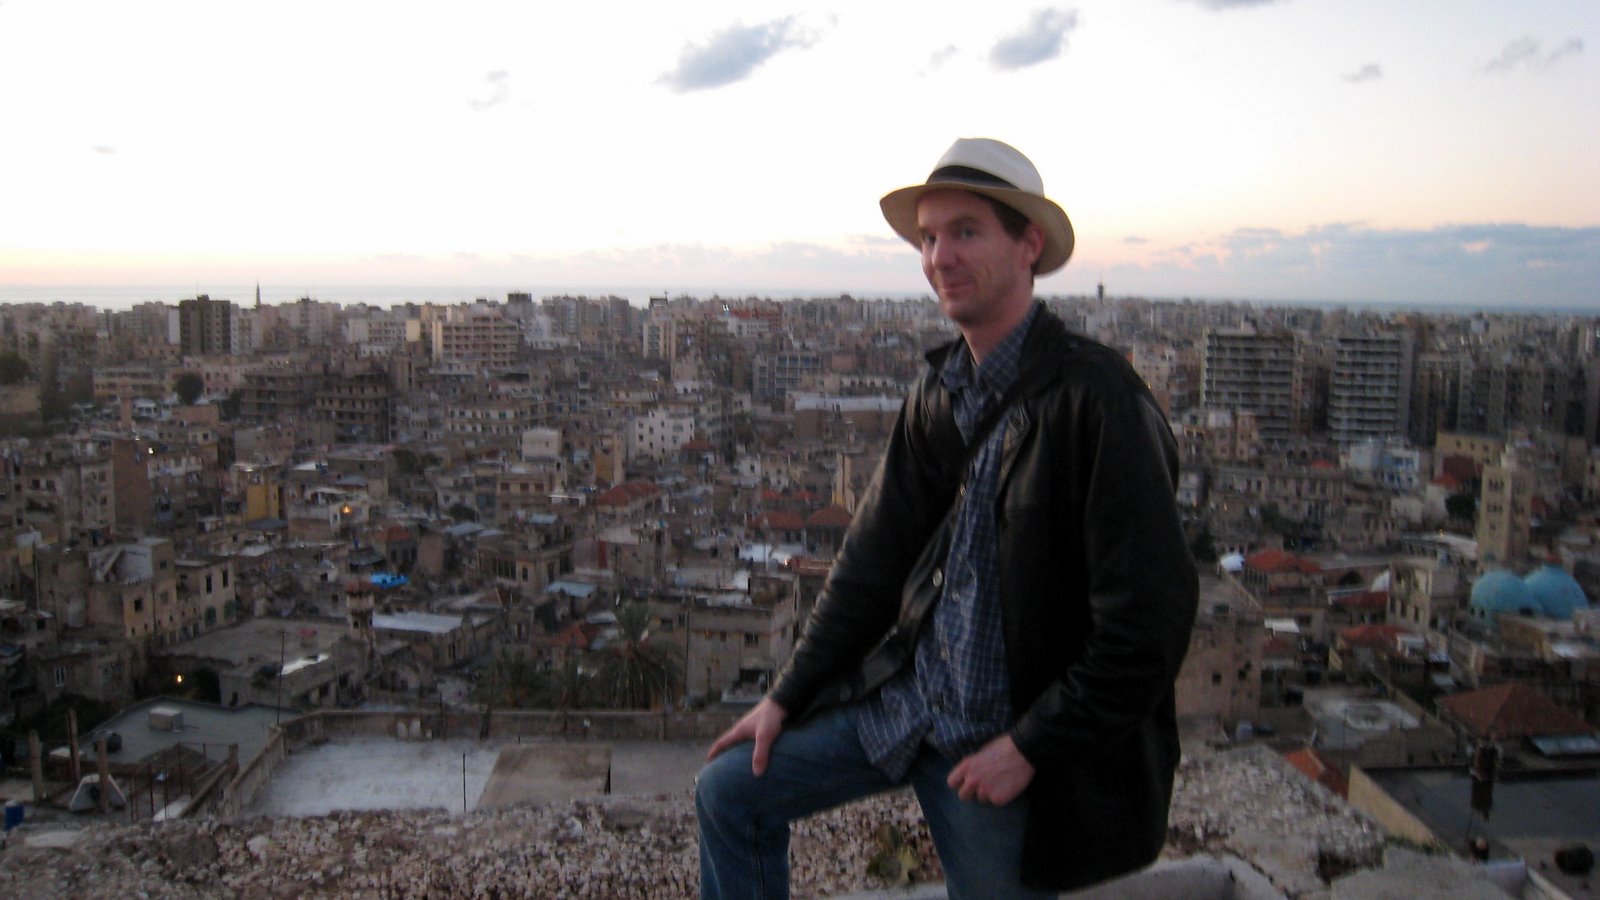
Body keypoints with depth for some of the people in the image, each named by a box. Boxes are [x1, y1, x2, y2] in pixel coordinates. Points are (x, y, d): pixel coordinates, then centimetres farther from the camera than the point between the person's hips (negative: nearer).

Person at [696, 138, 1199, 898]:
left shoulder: (1097, 399, -19)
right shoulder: (939, 388, 3)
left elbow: (1148, 621, -20)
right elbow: (873, 557, 8)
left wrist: (1029, 749, -16)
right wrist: (785, 696, 7)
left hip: (1002, 738, -6)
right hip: (904, 694, 7)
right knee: (729, 790, 7)